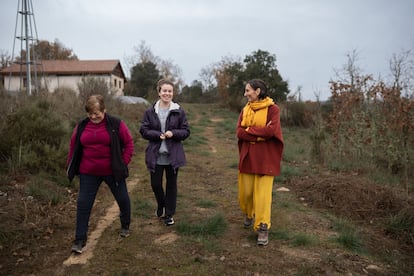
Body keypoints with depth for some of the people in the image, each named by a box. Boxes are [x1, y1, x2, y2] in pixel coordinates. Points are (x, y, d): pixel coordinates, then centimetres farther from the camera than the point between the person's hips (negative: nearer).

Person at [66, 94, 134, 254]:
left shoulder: (116, 124, -8)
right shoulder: (81, 126, 1)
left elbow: (129, 143, -2)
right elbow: (73, 147, 11)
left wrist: (124, 162, -8)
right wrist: (71, 166, 7)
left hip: (112, 171, -1)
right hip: (88, 173, 2)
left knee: (122, 199, 13)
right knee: (83, 204, 1)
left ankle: (125, 226, 40)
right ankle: (80, 239, 13)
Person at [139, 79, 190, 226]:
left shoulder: (179, 111, -3)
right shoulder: (150, 111, -1)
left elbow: (186, 131, 0)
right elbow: (143, 130, -1)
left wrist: (173, 133, -18)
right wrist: (158, 135, -17)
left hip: (173, 155, 0)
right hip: (155, 155, 1)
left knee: (171, 184, 10)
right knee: (155, 184, 6)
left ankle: (169, 214, 27)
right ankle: (161, 205, 38)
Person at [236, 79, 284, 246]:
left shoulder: (272, 109, -6)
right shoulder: (245, 110, 8)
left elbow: (271, 131, -19)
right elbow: (239, 132, -4)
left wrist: (249, 130, -10)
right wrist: (261, 132, -16)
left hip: (265, 158, -4)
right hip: (247, 157, 5)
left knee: (263, 194, -4)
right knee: (245, 192, 11)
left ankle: (263, 229, 7)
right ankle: (248, 214, 40)